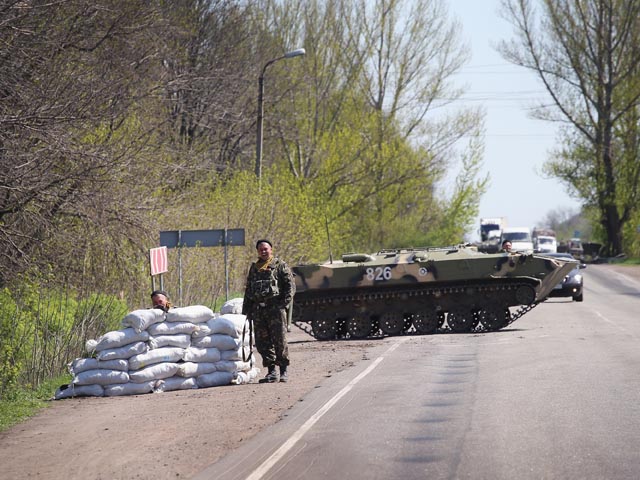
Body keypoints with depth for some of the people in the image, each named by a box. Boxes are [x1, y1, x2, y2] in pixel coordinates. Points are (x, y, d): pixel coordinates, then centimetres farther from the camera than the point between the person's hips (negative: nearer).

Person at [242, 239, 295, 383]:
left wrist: (285, 302, -13)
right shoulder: (254, 268, 21)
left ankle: (284, 371, 2)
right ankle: (271, 372, 7)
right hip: (258, 310, 5)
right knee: (262, 342, 2)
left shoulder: (280, 266, 5)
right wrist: (247, 310, 17)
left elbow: (290, 285, -1)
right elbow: (248, 290, 24)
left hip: (275, 307, -5)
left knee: (279, 340, -6)